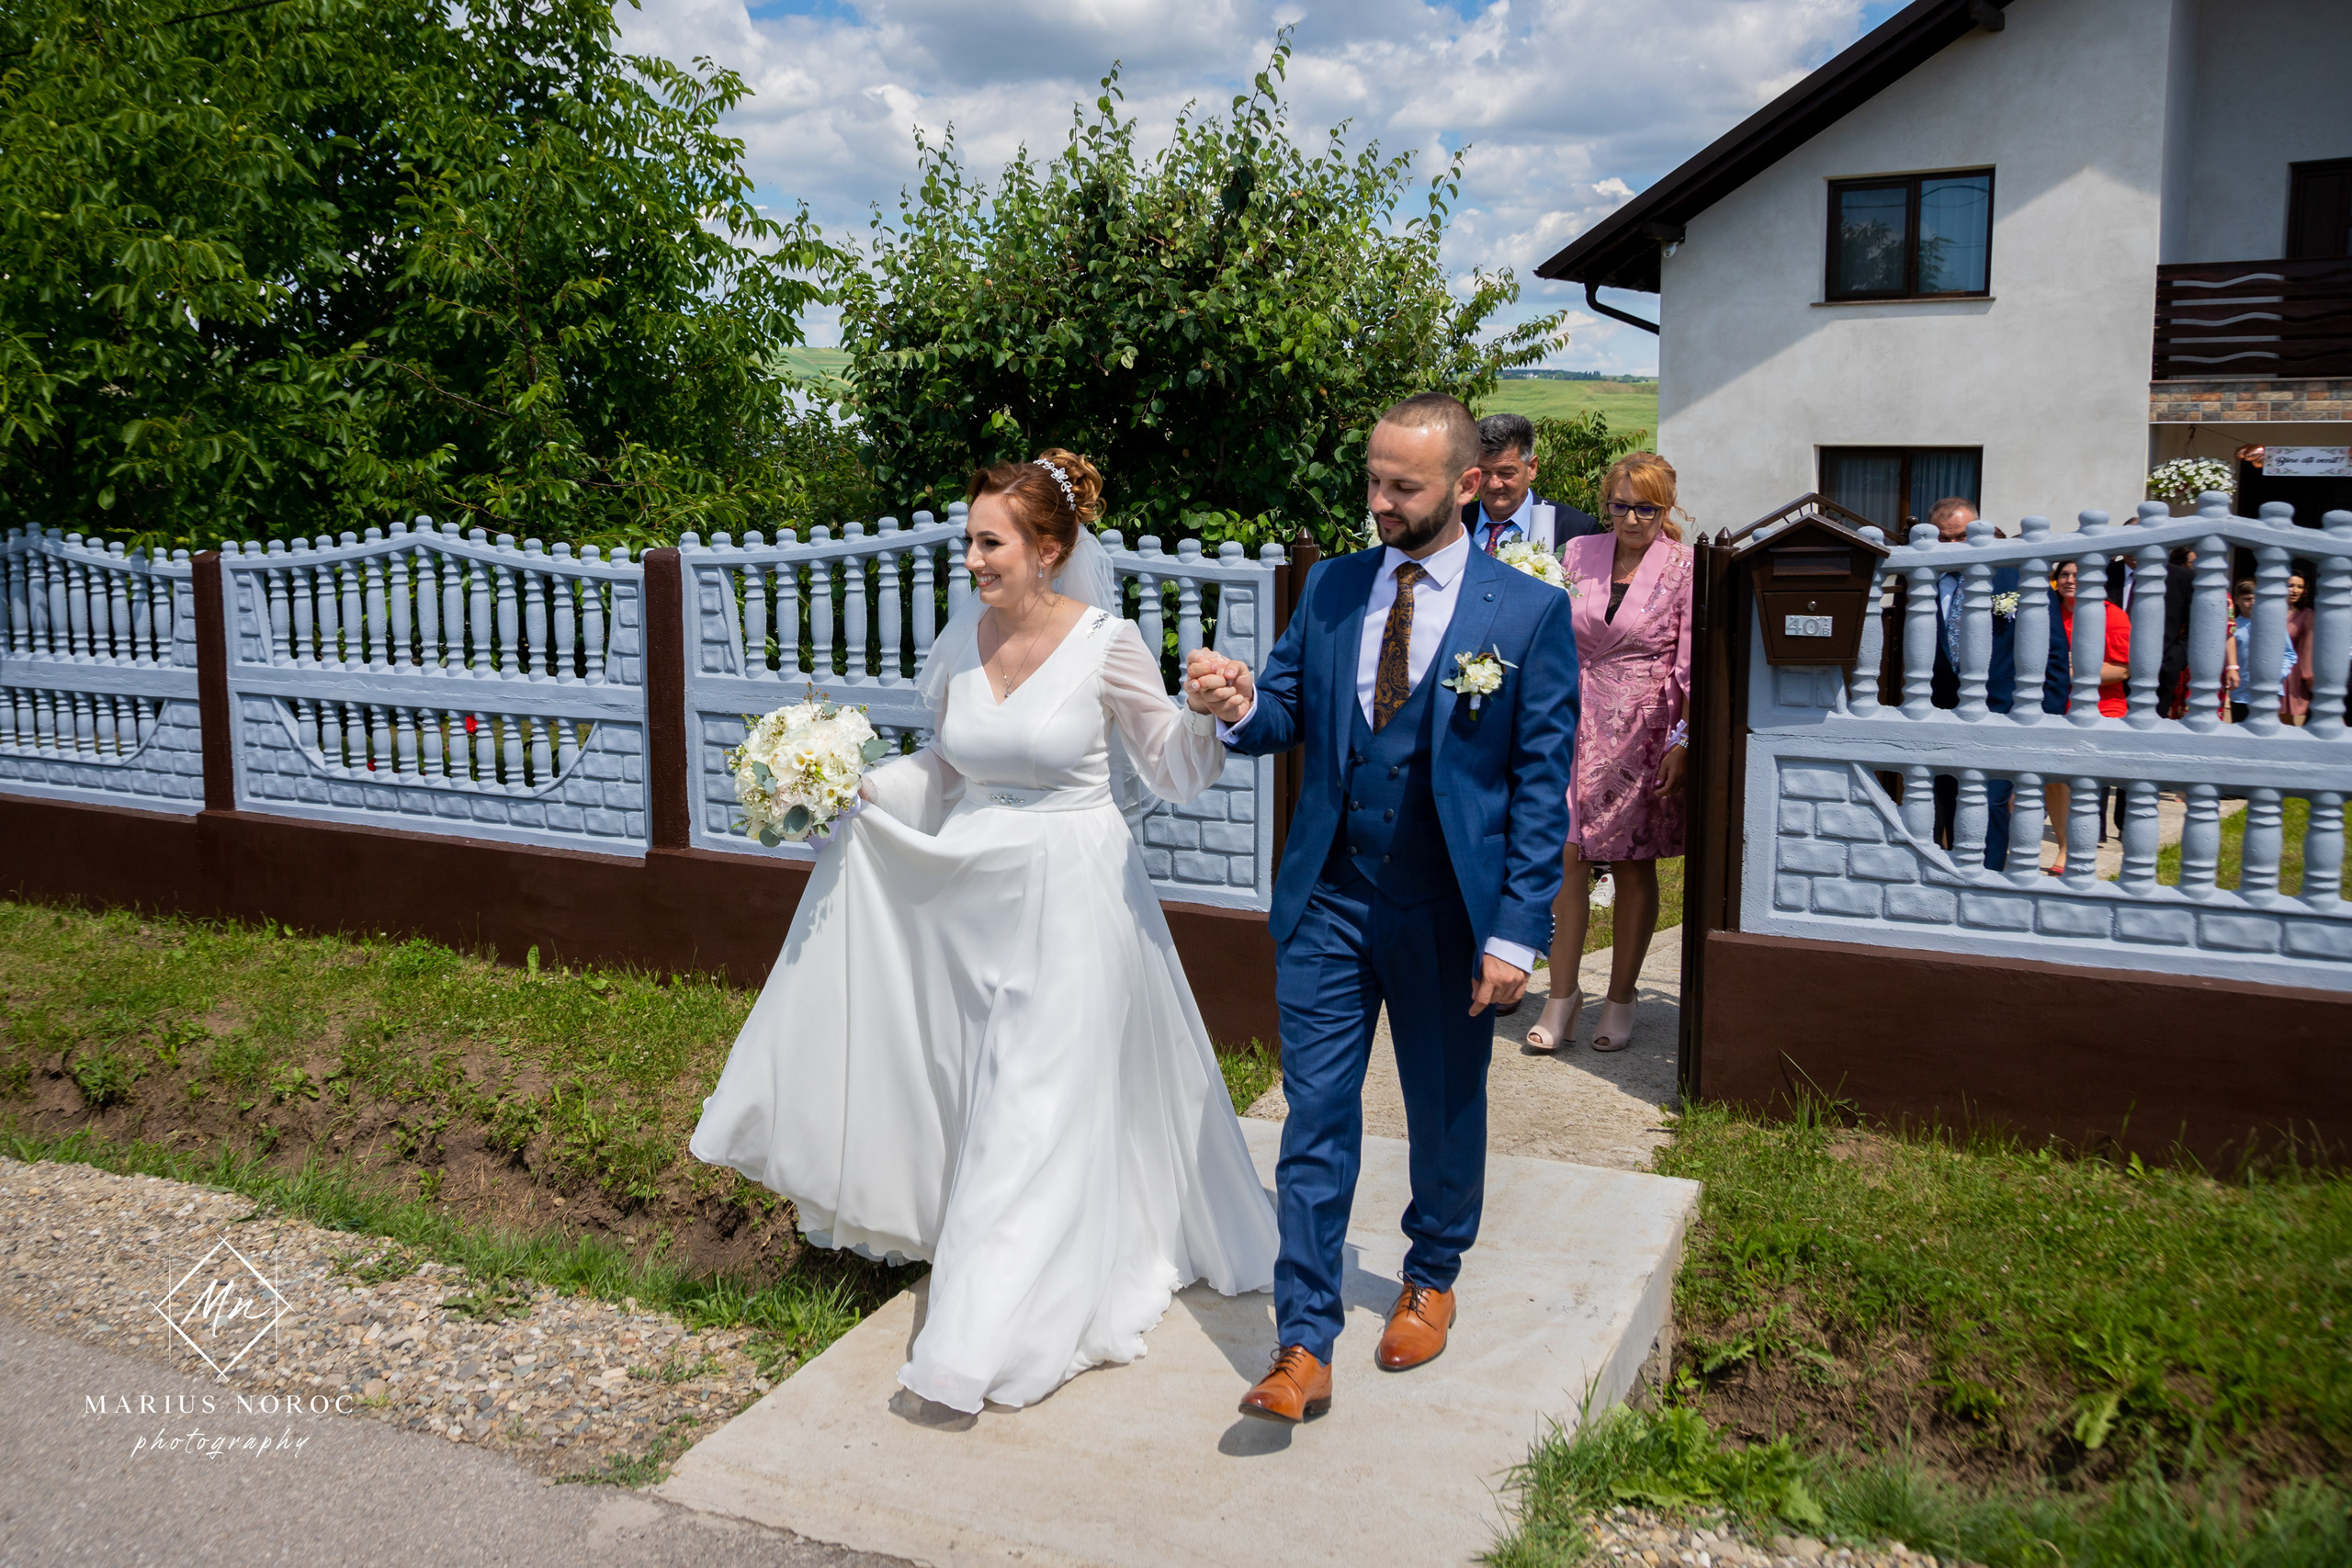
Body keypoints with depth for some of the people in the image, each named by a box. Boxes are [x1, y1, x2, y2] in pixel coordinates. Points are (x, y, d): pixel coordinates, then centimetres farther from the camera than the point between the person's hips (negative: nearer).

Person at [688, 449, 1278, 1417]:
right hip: (970, 891, 6)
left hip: (1073, 894, -5)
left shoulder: (1107, 645, -12)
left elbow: (1176, 776, -5)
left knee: (1041, 1104, -2)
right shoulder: (961, 642, 1)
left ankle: (996, 1330, 8)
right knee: (973, 1080, 16)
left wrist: (1216, 718, -24)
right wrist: (850, 785, -1)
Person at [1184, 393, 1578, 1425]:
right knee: (1315, 1120, 2)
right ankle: (1304, 1349, 10)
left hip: (1450, 914, -2)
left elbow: (1542, 785, -8)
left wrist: (1517, 930, -13)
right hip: (1329, 904, 2)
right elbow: (1289, 712, 8)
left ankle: (1431, 1279, 42)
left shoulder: (1530, 613, -7)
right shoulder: (1331, 588, 4)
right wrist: (1240, 708, -17)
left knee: (1446, 1114, 16)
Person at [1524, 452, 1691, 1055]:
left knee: (1632, 864, 5)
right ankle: (1562, 994, 6)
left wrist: (1683, 741, -11)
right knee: (1564, 852, -4)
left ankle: (1620, 997, 17)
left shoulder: (1684, 567, -2)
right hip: (1577, 722, 3)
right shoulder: (1578, 553, 7)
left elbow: (1694, 664, -5)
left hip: (1645, 730, -2)